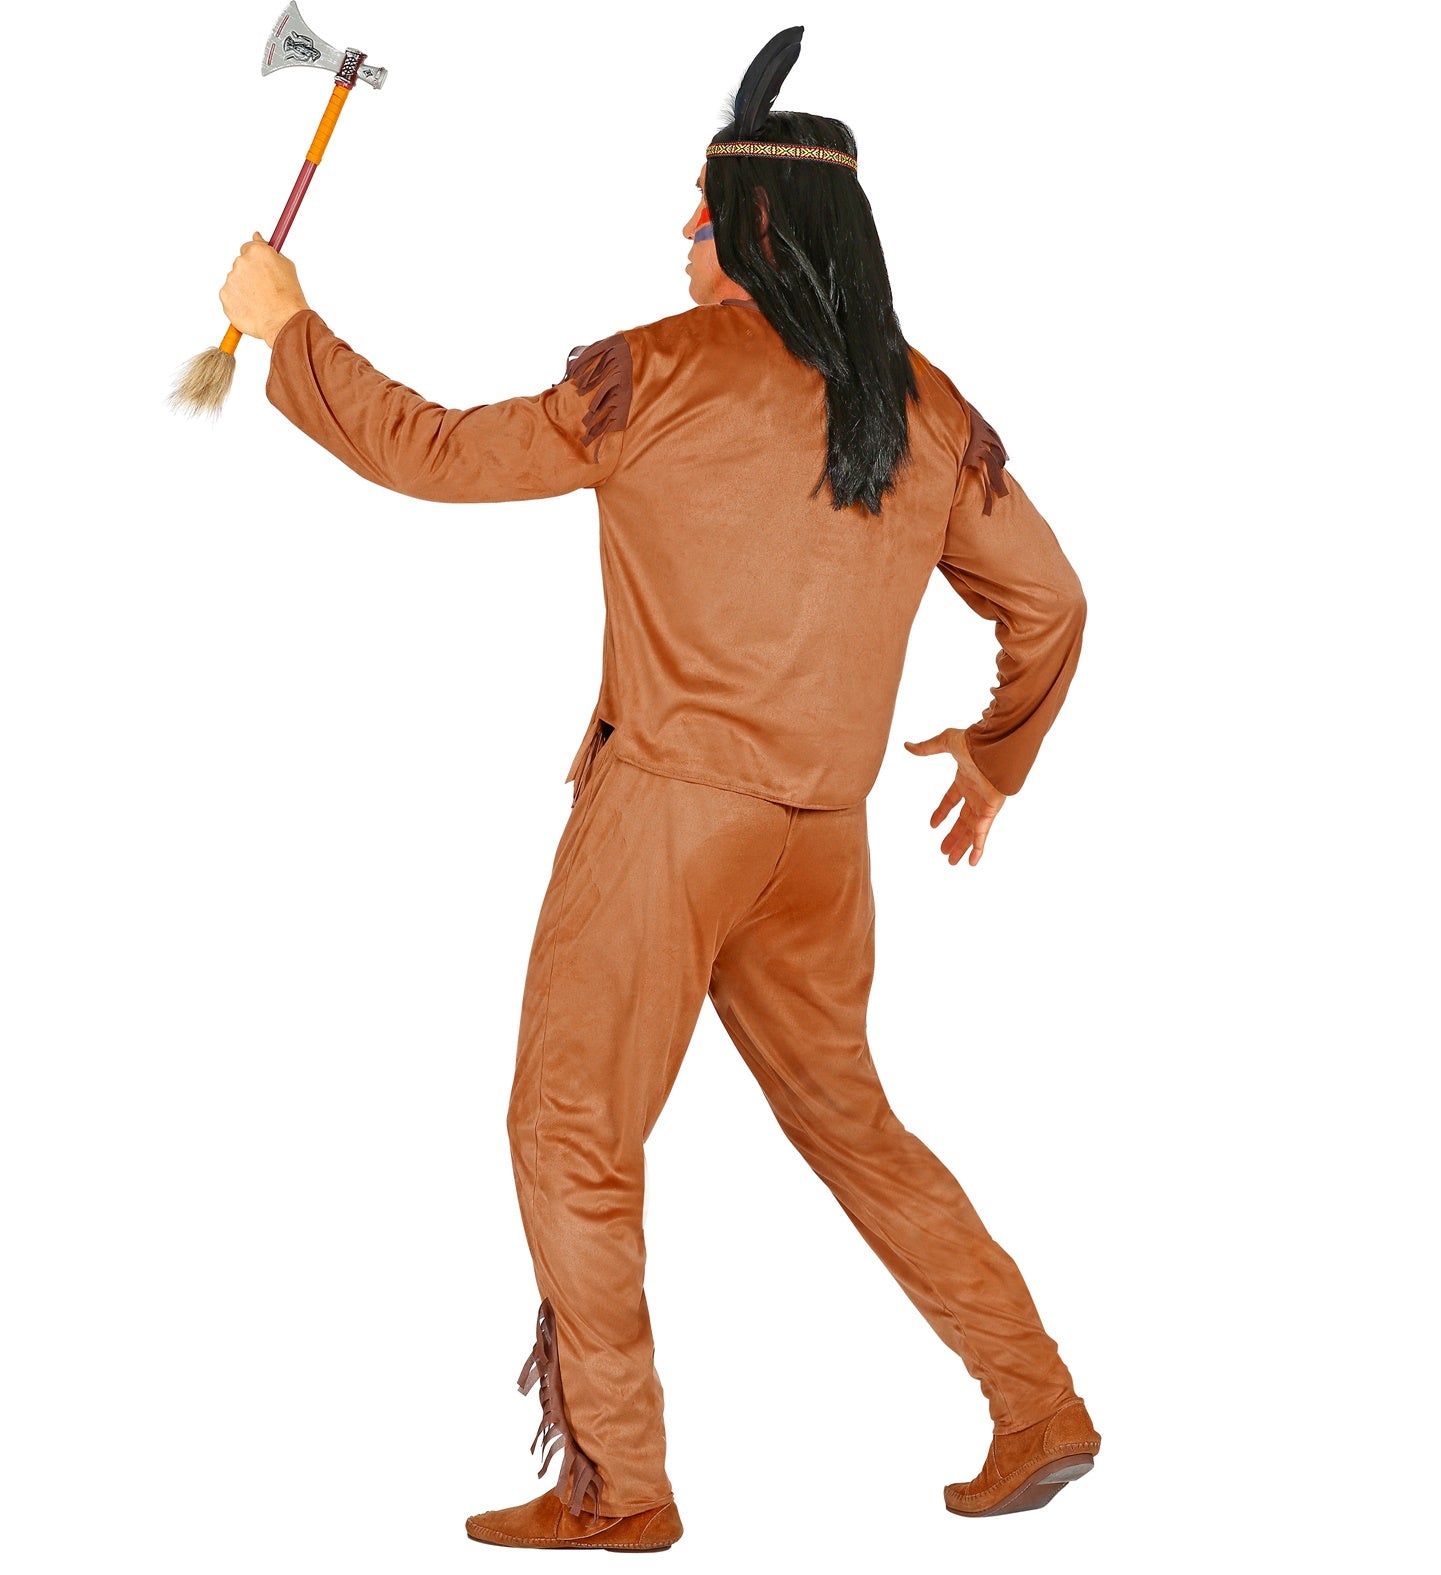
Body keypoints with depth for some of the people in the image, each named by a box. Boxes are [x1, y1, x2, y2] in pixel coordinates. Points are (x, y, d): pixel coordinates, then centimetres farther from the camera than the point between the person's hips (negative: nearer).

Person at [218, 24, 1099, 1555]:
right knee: (844, 1115, 20)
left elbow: (438, 454, -3)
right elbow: (1046, 597, 13)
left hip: (668, 802, -6)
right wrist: (1000, 752, 30)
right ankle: (1039, 1409, 21)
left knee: (571, 1136, 5)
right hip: (821, 832, 6)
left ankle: (618, 1486, 9)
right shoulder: (925, 406, 7)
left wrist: (287, 327, 10)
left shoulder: (666, 374, -8)